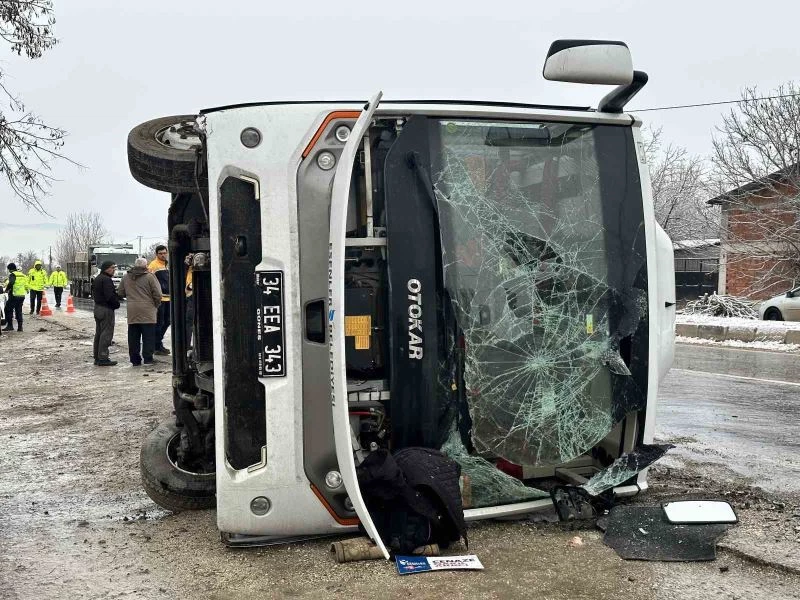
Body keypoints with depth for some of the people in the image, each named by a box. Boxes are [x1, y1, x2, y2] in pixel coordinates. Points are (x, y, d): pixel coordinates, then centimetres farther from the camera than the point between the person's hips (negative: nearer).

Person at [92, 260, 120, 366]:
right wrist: (117, 304, -8)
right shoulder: (106, 280, -17)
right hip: (106, 309, -11)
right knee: (106, 334, -8)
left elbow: (93, 294, 22)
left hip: (97, 308, 11)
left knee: (99, 333, 15)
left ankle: (97, 357, 20)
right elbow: (110, 296, -23)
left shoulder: (97, 279, 16)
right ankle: (103, 358, -9)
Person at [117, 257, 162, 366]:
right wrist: (156, 305, 10)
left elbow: (120, 294, 14)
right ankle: (148, 359, 2)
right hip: (147, 312, -4)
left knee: (133, 337, 9)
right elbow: (157, 294, -8)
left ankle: (135, 360, 11)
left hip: (132, 312, 4)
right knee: (148, 336, 2)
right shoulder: (150, 277, -6)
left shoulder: (126, 277, 8)